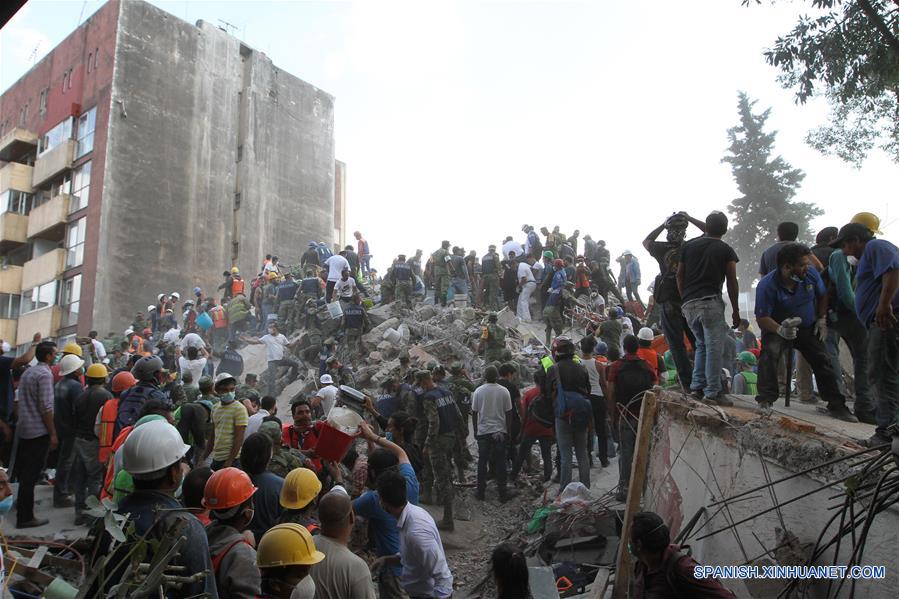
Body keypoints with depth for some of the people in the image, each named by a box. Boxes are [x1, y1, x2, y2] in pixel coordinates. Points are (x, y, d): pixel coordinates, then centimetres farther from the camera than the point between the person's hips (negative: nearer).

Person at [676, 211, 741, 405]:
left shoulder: (688, 246, 13)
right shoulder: (726, 250, 3)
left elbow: (679, 276, 14)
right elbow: (732, 282, 2)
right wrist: (735, 311, 7)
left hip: (689, 304, 5)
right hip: (711, 302, -5)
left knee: (701, 345, 19)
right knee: (714, 347, -2)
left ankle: (697, 387, 12)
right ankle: (711, 392, -6)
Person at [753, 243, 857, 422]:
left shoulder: (811, 274, -12)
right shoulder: (767, 285, -25)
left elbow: (822, 296, 10)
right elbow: (762, 318, -26)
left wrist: (822, 320, 1)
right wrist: (780, 330, -44)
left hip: (808, 328, 5)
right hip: (778, 328, -4)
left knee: (823, 361, -1)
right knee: (770, 352, -31)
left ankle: (836, 405, 13)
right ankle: (766, 400, -24)